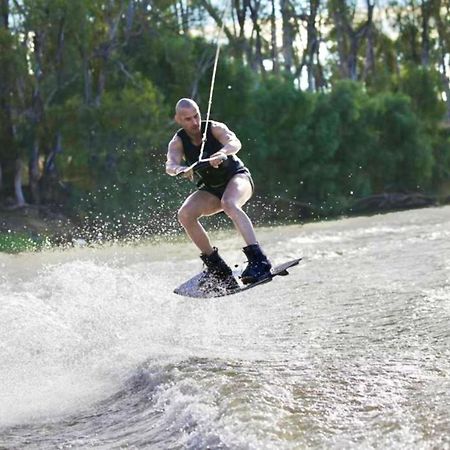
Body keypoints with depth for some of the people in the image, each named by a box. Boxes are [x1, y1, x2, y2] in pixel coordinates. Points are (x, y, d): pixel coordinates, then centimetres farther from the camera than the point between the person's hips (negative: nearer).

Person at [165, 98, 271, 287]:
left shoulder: (214, 128, -18)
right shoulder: (178, 142, -10)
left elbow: (234, 142, -37)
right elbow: (170, 165, -29)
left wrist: (223, 152, -61)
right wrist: (181, 169, -54)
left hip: (237, 177, -4)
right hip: (212, 189, 4)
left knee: (229, 203, -37)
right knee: (185, 214, -21)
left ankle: (258, 259, -46)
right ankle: (216, 266, -10)